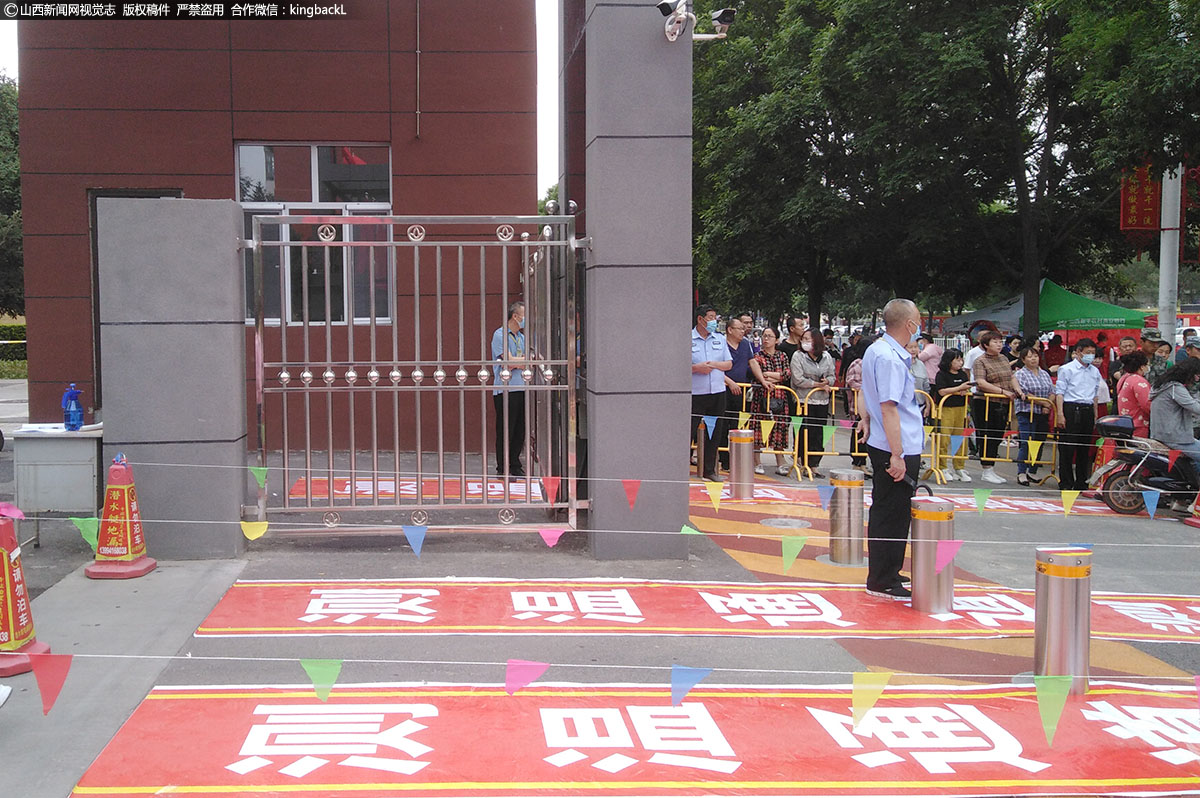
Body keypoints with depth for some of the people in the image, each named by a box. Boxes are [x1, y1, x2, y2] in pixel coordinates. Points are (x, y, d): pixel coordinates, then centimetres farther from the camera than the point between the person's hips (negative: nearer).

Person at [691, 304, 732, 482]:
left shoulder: (720, 339, 12)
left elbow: (729, 364, 10)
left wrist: (714, 364, -8)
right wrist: (696, 368, -17)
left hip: (717, 393, 5)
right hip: (695, 394, -5)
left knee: (714, 434, 9)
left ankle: (709, 470, 19)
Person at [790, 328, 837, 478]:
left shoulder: (826, 357, 8)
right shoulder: (798, 356, -4)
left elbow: (832, 376, 11)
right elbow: (798, 380, -12)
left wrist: (827, 381, -12)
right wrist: (817, 384, -11)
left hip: (822, 401, 4)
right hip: (804, 401, -4)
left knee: (819, 435, 5)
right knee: (806, 433, -3)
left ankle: (813, 465, 12)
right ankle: (805, 465, 6)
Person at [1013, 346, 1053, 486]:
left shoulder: (1045, 374, 17)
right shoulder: (1021, 374, -2)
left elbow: (1052, 392, 12)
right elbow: (1025, 394, -12)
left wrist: (1048, 406, -6)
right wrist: (1042, 402, -14)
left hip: (1043, 415, 5)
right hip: (1026, 413, -5)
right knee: (1026, 443, -9)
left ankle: (1033, 472, 18)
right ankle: (1021, 473, -5)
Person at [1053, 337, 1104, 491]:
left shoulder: (1095, 371, 15)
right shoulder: (1067, 369, -2)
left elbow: (1095, 395, 21)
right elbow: (1059, 392, -5)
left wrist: (1095, 415, 16)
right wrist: (1060, 414, -12)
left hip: (1088, 410, 5)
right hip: (1071, 409, -5)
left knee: (1085, 449, 7)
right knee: (1067, 448, -5)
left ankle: (1081, 483, 15)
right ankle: (1066, 484, 0)